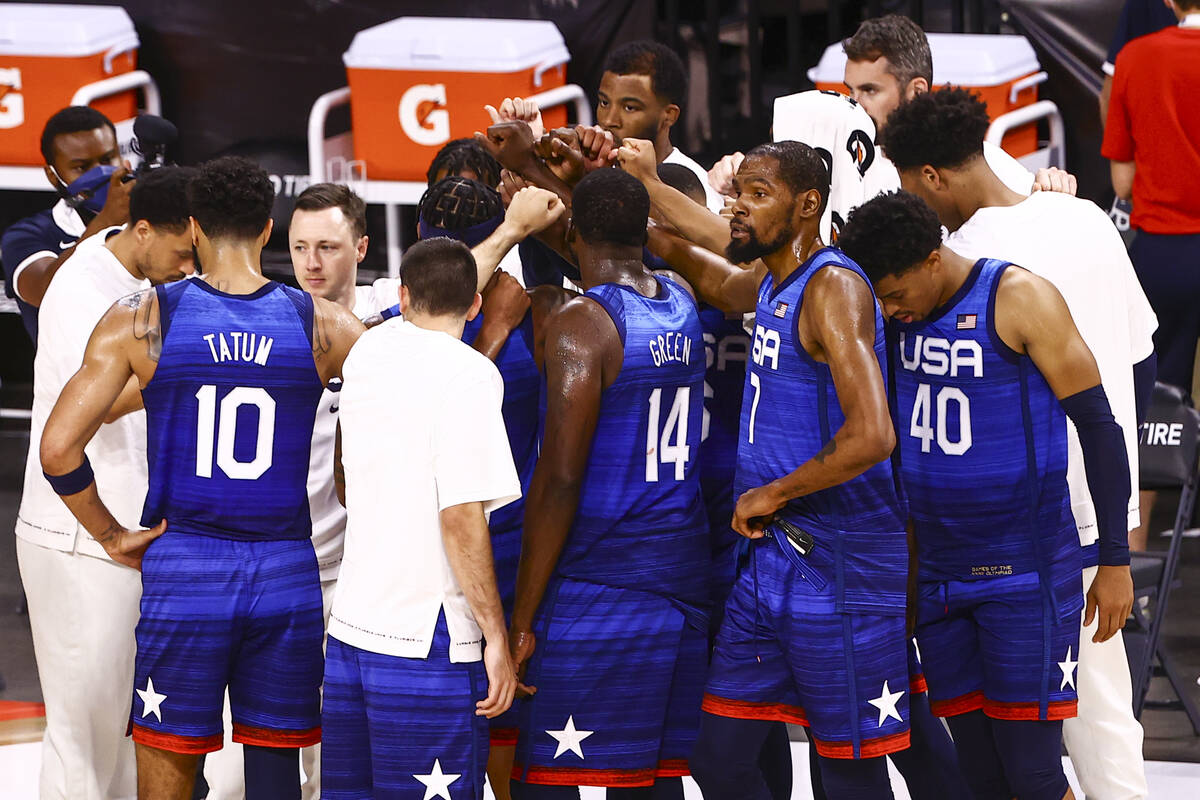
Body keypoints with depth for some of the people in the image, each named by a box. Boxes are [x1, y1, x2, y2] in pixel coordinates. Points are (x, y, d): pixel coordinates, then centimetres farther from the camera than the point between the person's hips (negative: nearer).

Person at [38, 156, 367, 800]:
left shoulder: (140, 319, -4)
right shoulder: (322, 325, -1)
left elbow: (58, 449, -7)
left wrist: (113, 538, 3)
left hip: (183, 574, -1)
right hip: (287, 573, 2)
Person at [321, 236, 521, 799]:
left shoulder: (369, 352, 9)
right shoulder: (469, 376, -11)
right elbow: (461, 518, -18)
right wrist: (497, 637, -11)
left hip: (349, 629, 7)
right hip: (428, 646, -7)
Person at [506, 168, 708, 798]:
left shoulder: (580, 324, -12)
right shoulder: (681, 305, 10)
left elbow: (559, 480, -16)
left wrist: (522, 618, -13)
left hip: (597, 587, -8)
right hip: (684, 575, 8)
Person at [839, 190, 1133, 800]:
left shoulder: (1021, 298, -12)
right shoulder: (900, 315, 6)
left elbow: (1098, 426, -9)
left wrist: (1116, 560, -10)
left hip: (1025, 571, -6)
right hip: (941, 570, 6)